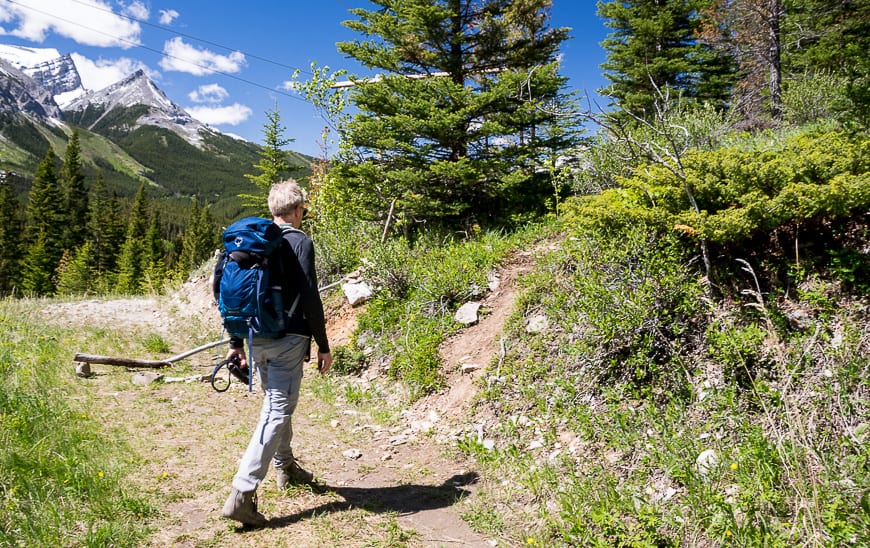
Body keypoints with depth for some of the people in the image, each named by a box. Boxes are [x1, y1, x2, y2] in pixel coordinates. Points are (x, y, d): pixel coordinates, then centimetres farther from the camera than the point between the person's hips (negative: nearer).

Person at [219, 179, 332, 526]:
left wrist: (236, 342, 18)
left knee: (276, 404, 23)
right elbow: (310, 299, -14)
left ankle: (286, 467, 40)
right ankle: (242, 495, -10)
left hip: (257, 339, 7)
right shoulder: (300, 242, -9)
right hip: (288, 340, -7)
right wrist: (323, 347, -7)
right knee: (277, 413, -4)